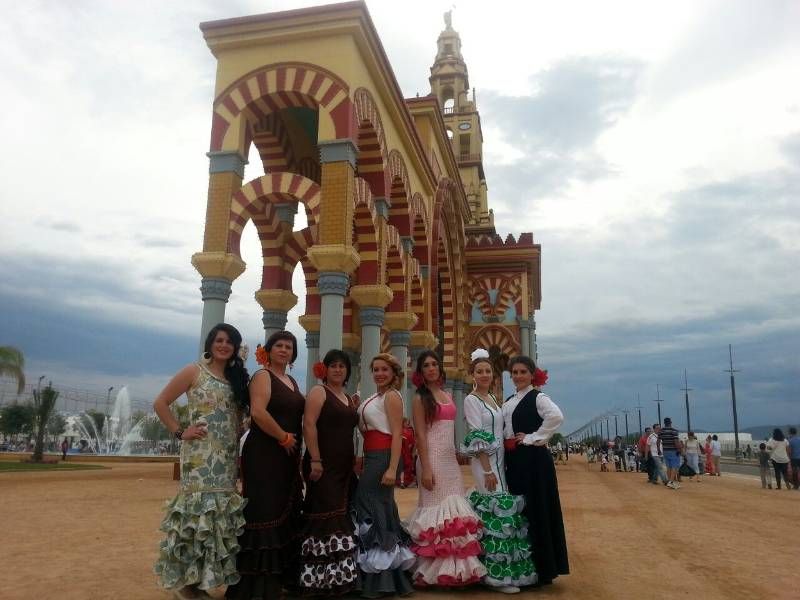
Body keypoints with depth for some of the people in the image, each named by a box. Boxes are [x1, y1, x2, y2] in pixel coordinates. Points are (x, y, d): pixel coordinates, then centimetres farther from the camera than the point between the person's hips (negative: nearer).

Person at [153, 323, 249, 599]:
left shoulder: (237, 377, 14)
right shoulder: (194, 371, -1)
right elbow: (160, 403, -3)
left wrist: (238, 444, 3)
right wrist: (180, 432, -8)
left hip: (227, 455, 6)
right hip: (200, 454, -6)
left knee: (220, 510, 7)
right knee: (200, 507, -7)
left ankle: (199, 577, 19)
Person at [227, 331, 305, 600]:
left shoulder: (292, 382, 16)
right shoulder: (263, 376, -8)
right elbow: (258, 412, -23)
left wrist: (295, 444, 10)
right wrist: (284, 438, -15)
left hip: (288, 458, 9)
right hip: (264, 455, -9)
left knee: (285, 513, 12)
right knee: (264, 513, -5)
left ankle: (280, 575, 23)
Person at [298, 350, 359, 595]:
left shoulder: (348, 398, 18)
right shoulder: (318, 392, -5)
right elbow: (309, 425, -16)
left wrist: (353, 462, 18)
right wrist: (315, 460, -22)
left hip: (344, 467, 8)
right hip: (323, 465, -8)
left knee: (341, 518, 10)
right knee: (325, 518, -8)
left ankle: (339, 575, 19)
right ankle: (321, 578, 0)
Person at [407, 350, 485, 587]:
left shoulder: (448, 396, 14)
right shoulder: (420, 398, -4)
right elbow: (420, 435, -11)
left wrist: (455, 458, 13)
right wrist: (425, 468, -17)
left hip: (451, 458, 7)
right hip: (432, 458, -7)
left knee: (455, 508, 6)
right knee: (436, 507, -4)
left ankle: (454, 568, 15)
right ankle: (435, 569, 5)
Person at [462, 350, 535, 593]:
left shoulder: (493, 397, 15)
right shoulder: (471, 400, -8)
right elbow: (477, 438, -14)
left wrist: (496, 466, 11)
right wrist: (487, 470, -19)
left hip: (500, 459, 8)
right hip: (485, 461, -8)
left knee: (507, 510, 9)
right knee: (497, 511, -9)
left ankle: (498, 569, 20)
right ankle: (497, 575, 1)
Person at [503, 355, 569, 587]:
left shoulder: (537, 397, -9)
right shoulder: (508, 402, 14)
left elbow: (556, 416, -28)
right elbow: (503, 431, 19)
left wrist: (533, 437, -21)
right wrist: (506, 459, 7)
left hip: (534, 460, -8)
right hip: (514, 462, 8)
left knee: (537, 511, -2)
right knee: (517, 510, 13)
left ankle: (543, 570, 9)